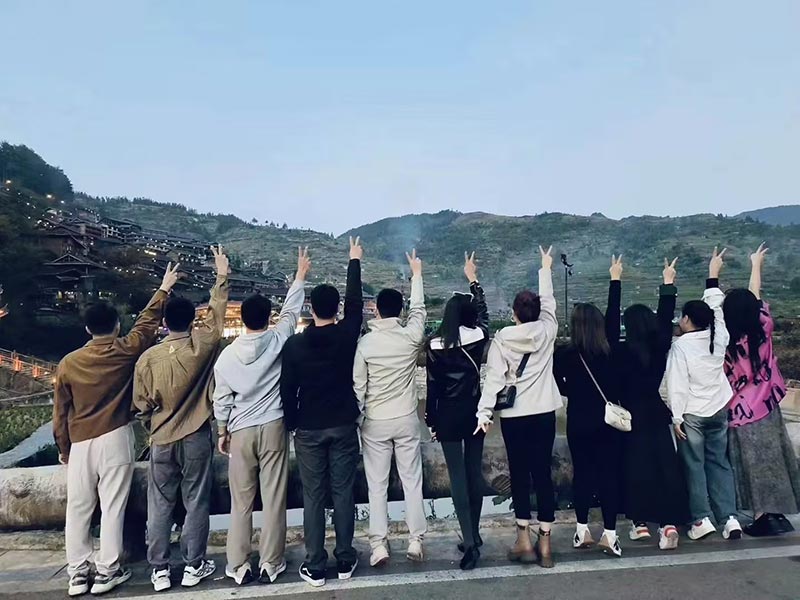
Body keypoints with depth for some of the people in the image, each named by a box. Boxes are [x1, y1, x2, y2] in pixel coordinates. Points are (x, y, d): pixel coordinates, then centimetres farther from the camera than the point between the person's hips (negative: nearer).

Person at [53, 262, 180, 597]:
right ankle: (107, 573, 11)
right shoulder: (126, 351, -7)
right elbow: (148, 321, 9)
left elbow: (60, 413, 5)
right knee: (112, 507, 4)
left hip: (80, 444, 2)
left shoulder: (68, 363, -2)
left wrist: (63, 448, 17)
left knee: (78, 509, 11)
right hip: (115, 439, -2)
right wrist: (164, 289, 22)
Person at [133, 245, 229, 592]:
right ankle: (193, 566, 18)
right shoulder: (201, 347, -11)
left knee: (160, 507, 12)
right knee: (196, 504, 9)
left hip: (161, 441, 2)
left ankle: (159, 571, 21)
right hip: (196, 439, -1)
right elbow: (216, 314, 3)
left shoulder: (148, 358, -6)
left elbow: (141, 405, 1)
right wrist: (221, 277, 12)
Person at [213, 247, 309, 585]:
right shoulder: (277, 341, -9)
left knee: (241, 502, 11)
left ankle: (238, 566, 19)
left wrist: (222, 432, 15)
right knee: (274, 499, 6)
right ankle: (270, 564, 15)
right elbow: (291, 311, 6)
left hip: (240, 432, 1)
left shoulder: (227, 355, -4)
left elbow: (221, 400, 1)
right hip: (273, 427, -1)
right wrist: (300, 275, 17)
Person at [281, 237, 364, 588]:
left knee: (313, 497, 7)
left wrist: (291, 422, 10)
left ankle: (314, 567, 15)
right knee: (343, 493, 10)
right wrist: (355, 261, 18)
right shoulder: (346, 335, -8)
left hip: (308, 430, 0)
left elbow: (287, 390, -4)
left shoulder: (295, 345, -8)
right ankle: (345, 561, 19)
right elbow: (356, 303, 8)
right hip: (343, 426, 1)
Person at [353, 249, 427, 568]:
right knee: (412, 480, 11)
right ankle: (416, 541, 16)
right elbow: (419, 308, 12)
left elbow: (358, 386, -7)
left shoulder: (366, 342, -11)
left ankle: (379, 545, 11)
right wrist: (416, 274, 24)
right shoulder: (411, 337, -8)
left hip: (375, 422, -1)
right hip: (406, 419, 1)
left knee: (377, 485, 7)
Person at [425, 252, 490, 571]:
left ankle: (469, 541, -3)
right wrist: (473, 278, 27)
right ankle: (474, 536, 25)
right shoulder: (479, 336, -5)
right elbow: (483, 311, 16)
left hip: (448, 415, -2)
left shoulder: (435, 344, -9)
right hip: (474, 412, 3)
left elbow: (432, 385, -7)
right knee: (474, 471, 13)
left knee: (457, 475, 1)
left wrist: (431, 419, 3)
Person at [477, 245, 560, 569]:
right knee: (543, 473, 7)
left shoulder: (501, 339, -7)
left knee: (519, 475, 8)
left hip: (513, 415, -2)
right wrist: (546, 268, 30)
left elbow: (494, 378, -12)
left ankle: (524, 539, 12)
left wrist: (484, 412, -11)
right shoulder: (547, 330, -1)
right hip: (544, 412, 2)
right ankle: (544, 542, 12)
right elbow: (548, 301, 16)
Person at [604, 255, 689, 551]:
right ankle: (669, 524, -2)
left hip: (631, 416, -2)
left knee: (634, 469, 8)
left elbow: (611, 322, -8)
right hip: (656, 415, 2)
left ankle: (640, 523, 16)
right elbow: (665, 319, 5)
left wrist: (615, 281, -5)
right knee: (665, 467, 4)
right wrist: (668, 284, 12)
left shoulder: (620, 352, -13)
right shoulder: (660, 349, -5)